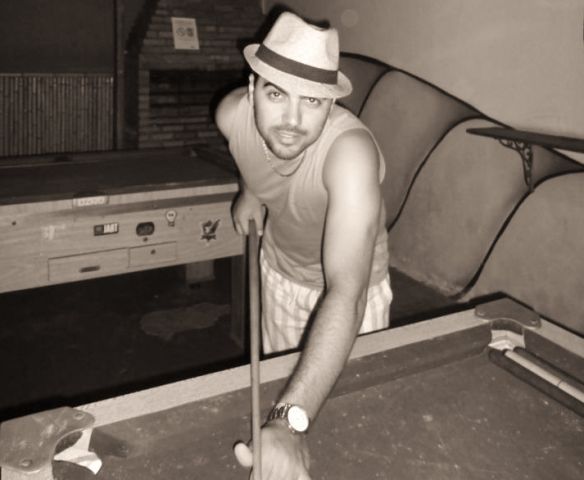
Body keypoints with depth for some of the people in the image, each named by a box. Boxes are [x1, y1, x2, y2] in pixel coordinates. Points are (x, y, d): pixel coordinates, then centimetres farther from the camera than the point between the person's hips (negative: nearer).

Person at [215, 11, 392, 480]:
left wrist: (291, 422, -61)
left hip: (350, 288, -4)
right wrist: (250, 187, -6)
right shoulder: (232, 114, -25)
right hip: (278, 270, 4)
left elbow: (346, 296, -53)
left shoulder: (350, 151, -42)